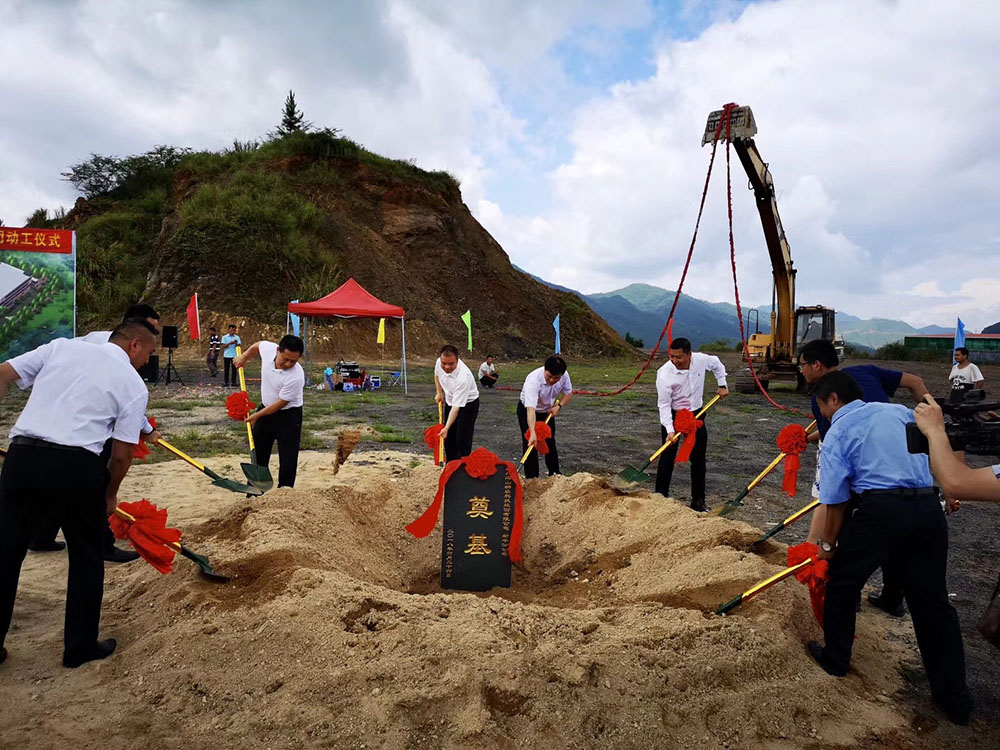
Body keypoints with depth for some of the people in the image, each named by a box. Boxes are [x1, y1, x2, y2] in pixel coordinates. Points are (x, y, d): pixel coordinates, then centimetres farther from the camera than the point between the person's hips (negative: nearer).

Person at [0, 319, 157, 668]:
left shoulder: (62, 346, 13)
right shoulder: (134, 385, 4)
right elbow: (122, 455, 3)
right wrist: (109, 495, 19)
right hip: (76, 467, -3)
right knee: (86, 557, 16)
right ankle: (80, 646, 25)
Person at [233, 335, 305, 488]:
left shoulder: (296, 376, -32)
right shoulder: (268, 348, -17)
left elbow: (281, 403, -22)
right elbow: (257, 345, 10)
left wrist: (257, 415, -14)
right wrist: (244, 357, 14)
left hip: (289, 415, -6)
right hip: (266, 408, 6)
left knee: (288, 458, -6)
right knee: (258, 453, 17)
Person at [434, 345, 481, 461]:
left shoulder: (463, 377, -40)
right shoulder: (439, 362, -21)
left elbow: (457, 407, -38)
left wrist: (446, 428, -40)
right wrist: (439, 392, 3)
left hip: (468, 404, -7)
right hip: (450, 401, 7)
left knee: (463, 439, -12)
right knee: (448, 438, 14)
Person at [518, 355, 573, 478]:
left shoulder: (564, 375, -24)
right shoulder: (533, 380, -41)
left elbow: (568, 393, -3)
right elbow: (531, 409, -49)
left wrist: (558, 406, -21)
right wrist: (533, 433, -58)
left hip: (547, 411, 5)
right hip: (527, 411, -5)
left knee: (550, 442, 14)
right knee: (530, 444, -8)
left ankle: (554, 473, 30)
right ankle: (531, 477, 2)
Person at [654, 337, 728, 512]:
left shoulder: (701, 360, -14)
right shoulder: (664, 374, -26)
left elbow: (717, 363, 11)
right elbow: (664, 404, -23)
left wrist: (722, 385, 7)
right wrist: (669, 430, -31)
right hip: (672, 416, -4)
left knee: (698, 459, 8)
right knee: (667, 457, -4)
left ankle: (698, 500, 19)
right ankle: (661, 497, 9)